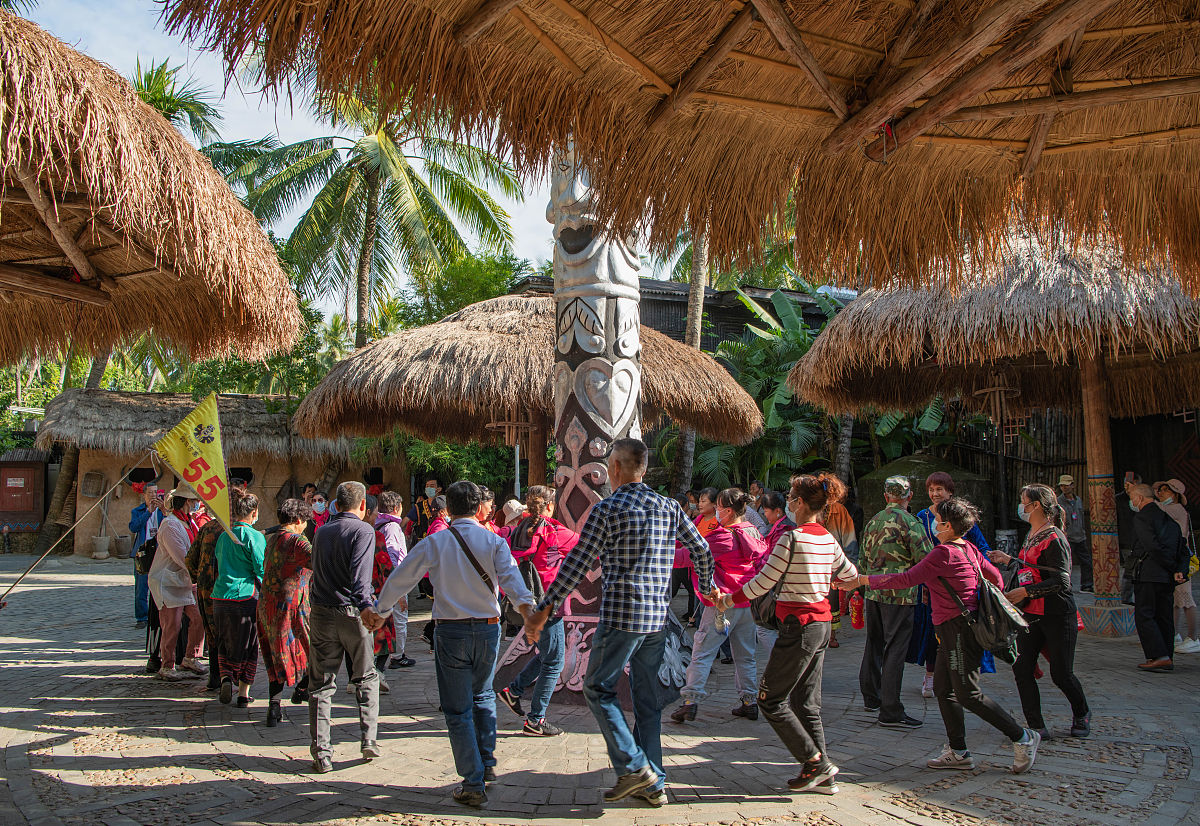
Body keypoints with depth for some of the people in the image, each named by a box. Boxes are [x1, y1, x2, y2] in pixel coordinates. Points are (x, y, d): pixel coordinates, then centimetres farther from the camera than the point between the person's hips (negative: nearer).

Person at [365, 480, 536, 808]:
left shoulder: (434, 543, -2)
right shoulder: (494, 541, -1)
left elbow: (401, 578, 4)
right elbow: (510, 576, -17)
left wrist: (379, 612, 18)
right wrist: (526, 608, -30)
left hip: (451, 631, -2)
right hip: (488, 628, 2)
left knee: (458, 709, 6)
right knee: (483, 696, 25)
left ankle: (473, 785, 7)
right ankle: (487, 764, 25)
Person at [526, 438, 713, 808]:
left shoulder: (607, 508, -8)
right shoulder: (669, 507, 8)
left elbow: (577, 563, -12)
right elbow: (701, 549, 13)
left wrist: (544, 609, -10)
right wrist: (707, 587, 31)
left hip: (621, 616, -6)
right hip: (658, 617, 6)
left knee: (598, 687, 8)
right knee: (648, 697, 13)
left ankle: (634, 767, 1)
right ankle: (653, 784, 17)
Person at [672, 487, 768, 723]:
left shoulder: (723, 537, -16)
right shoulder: (755, 534, 6)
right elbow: (763, 564, 15)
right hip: (748, 602, 7)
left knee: (702, 652, -2)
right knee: (745, 655, 15)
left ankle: (690, 701, -4)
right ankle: (749, 702, 18)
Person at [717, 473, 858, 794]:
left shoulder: (792, 538, -17)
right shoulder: (828, 539, 7)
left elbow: (763, 582, -13)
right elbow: (851, 576, 22)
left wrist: (728, 600, 0)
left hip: (799, 625, -9)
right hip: (822, 623, 9)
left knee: (771, 699, 2)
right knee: (806, 701, 15)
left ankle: (816, 762, 1)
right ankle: (822, 777, 17)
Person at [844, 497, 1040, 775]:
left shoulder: (943, 553, -19)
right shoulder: (969, 548, 8)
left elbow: (906, 579, -18)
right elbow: (995, 577, 18)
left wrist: (863, 580, -12)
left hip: (958, 628, -10)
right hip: (953, 629, 10)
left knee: (968, 694, -2)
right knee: (942, 689, 12)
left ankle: (1022, 737, 9)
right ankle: (958, 752, 18)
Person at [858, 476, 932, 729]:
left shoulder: (873, 521, 11)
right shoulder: (908, 522, -10)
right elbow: (926, 559, -15)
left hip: (873, 592, 7)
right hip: (899, 594, -7)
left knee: (874, 644, 18)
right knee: (895, 650, -4)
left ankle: (871, 697, 31)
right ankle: (890, 712, -3)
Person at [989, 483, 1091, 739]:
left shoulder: (1054, 539, -16)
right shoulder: (1032, 535, 12)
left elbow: (1061, 581, -21)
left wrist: (1025, 592, -22)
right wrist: (1008, 560, 19)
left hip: (1057, 615, -8)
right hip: (1031, 614, 8)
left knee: (1061, 673, 3)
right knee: (1021, 669, -2)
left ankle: (1082, 715, 31)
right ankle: (1036, 727, 5)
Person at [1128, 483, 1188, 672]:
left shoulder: (1141, 517, -9)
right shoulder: (1169, 519, 17)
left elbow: (1153, 546, -18)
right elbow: (1183, 549, 11)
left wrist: (1171, 566, -9)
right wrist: (1180, 571, 0)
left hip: (1148, 575, -8)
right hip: (1167, 578, 8)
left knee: (1144, 616, -4)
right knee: (1164, 616, 12)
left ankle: (1160, 657, -11)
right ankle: (1167, 658, 15)